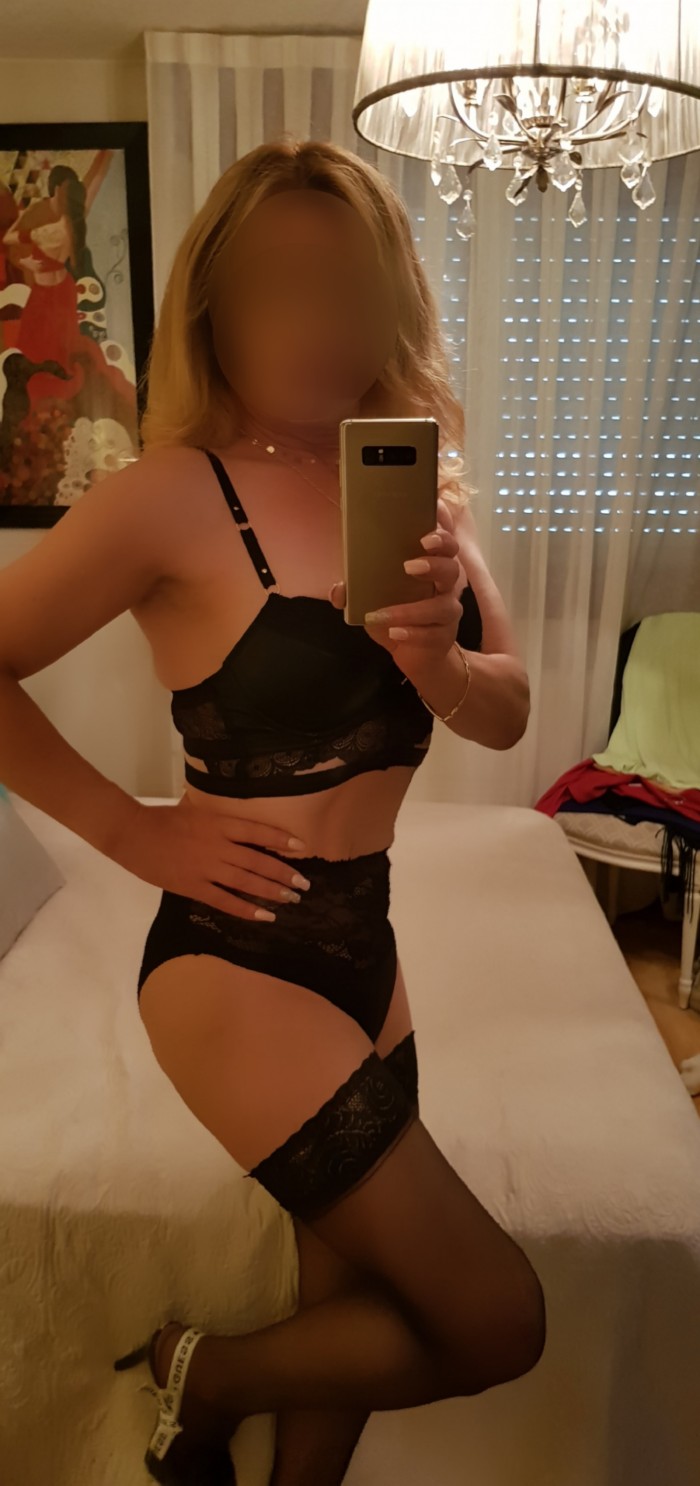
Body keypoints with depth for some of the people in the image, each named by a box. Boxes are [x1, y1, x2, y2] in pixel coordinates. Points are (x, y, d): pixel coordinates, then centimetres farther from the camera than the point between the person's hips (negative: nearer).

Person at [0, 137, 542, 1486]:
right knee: (497, 1323, 0)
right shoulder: (179, 492, -15)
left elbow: (506, 715, 2)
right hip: (238, 966, -6)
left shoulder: (413, 479, 3)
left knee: (352, 1310, 21)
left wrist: (437, 659, -18)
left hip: (363, 949, 6)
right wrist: (131, 829, -11)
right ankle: (200, 1374, 23)